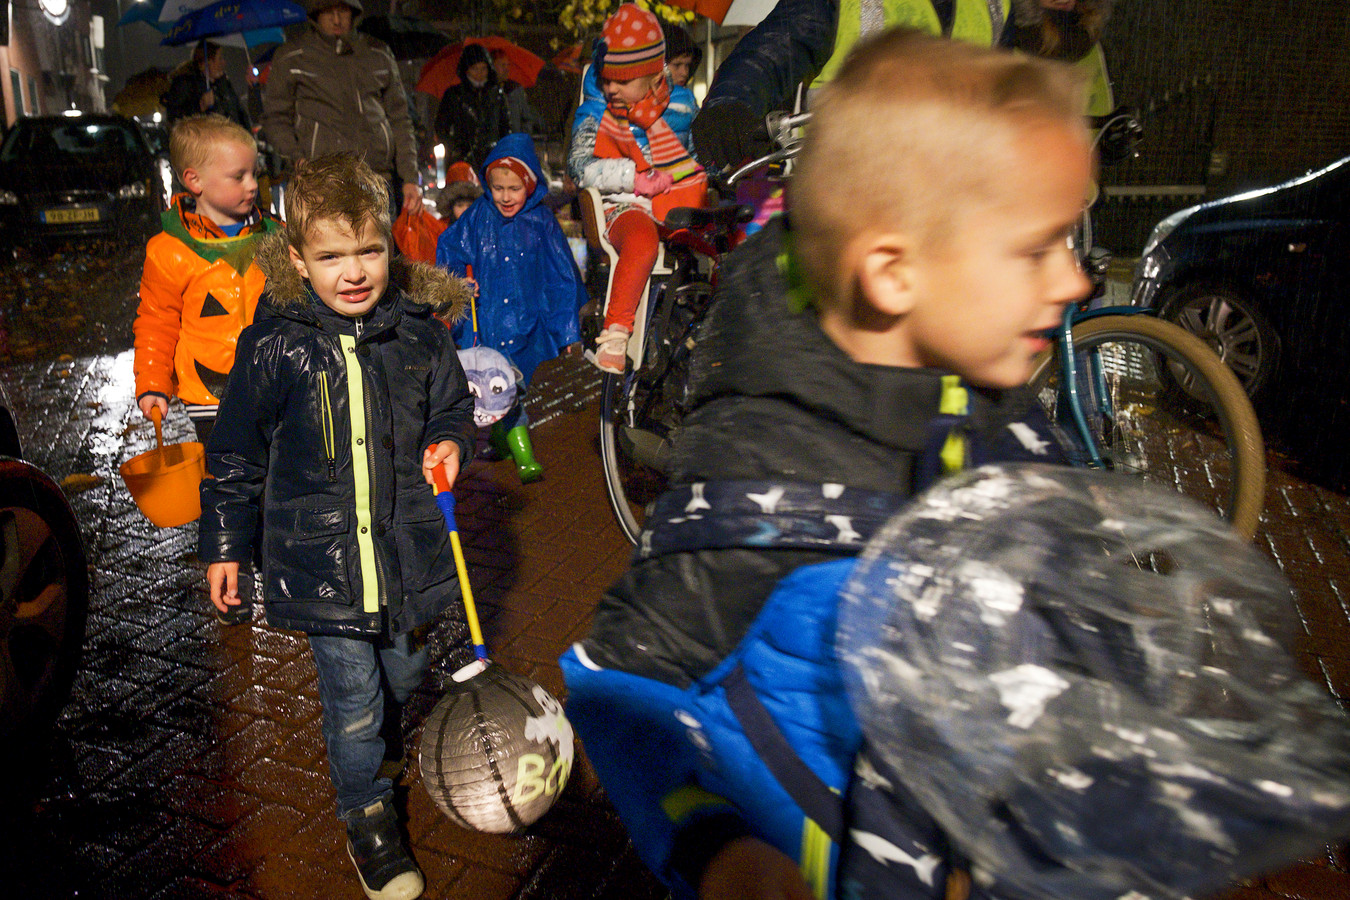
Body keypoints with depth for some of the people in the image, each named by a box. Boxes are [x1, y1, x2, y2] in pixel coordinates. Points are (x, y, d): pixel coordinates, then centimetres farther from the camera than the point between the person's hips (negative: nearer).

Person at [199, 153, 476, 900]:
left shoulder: (419, 333, -6)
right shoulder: (275, 346, -11)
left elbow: (453, 407, 11)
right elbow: (235, 454, 0)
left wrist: (451, 443, -12)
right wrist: (225, 544, 5)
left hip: (407, 550, 3)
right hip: (322, 560, -2)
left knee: (405, 675, 21)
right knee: (352, 698, 6)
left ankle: (388, 741, 53)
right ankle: (365, 813, 30)